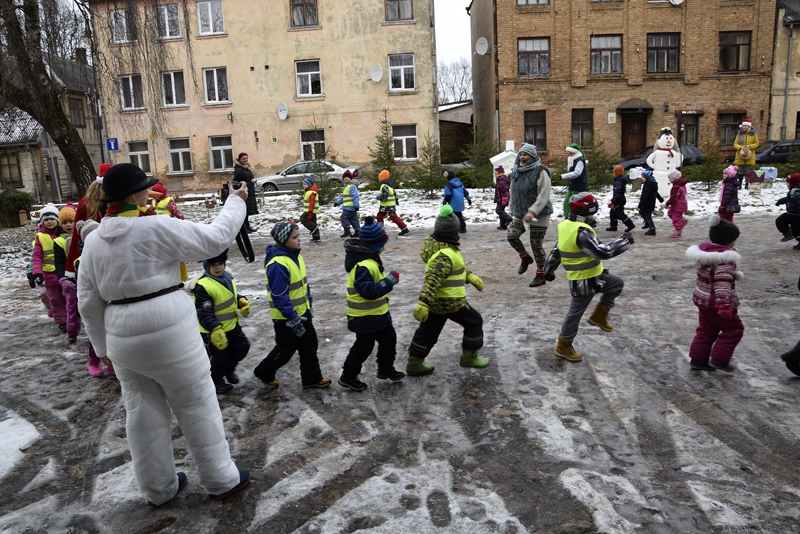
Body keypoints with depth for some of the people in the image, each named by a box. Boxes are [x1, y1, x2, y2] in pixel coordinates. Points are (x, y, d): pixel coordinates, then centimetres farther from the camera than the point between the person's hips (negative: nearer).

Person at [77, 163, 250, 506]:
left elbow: (89, 303, 10)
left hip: (122, 335, 6)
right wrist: (235, 202, 6)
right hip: (167, 329, -6)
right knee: (197, 405, 8)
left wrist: (103, 345, 19)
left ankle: (158, 488, 32)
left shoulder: (93, 241, 6)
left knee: (143, 412, 17)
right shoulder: (156, 228, -13)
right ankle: (221, 480, 22)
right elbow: (215, 238, -8)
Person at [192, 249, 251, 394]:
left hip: (232, 325, 8)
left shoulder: (226, 277, 1)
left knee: (243, 346, 17)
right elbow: (204, 313, -29)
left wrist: (242, 302, 0)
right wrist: (215, 330, -36)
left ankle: (229, 369, 41)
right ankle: (216, 382, 32)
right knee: (219, 357, 8)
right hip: (212, 331, -8)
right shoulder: (202, 286, -26)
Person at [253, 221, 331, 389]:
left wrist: (309, 306, 16)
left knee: (310, 345, 15)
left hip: (302, 313, 9)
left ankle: (312, 378, 29)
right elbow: (279, 297, -26)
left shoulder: (296, 256, 4)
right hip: (286, 318, -9)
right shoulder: (277, 264, -26)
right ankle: (264, 372, 32)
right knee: (286, 349, 9)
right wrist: (293, 320, -23)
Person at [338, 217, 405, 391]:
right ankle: (348, 377, 19)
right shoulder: (363, 266, -29)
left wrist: (387, 281, 10)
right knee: (364, 346, 3)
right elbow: (368, 291, -33)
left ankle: (386, 369, 37)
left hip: (377, 313, 10)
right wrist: (389, 281, -28)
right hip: (365, 316, -10)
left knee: (389, 338, 20)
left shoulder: (369, 259, 6)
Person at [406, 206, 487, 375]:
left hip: (436, 300, 9)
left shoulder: (436, 246, 5)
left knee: (428, 330, 16)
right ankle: (469, 357, 25)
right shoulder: (445, 255, -27)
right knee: (474, 322, 12)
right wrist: (424, 303, -41)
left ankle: (414, 363, 22)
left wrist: (471, 277, 14)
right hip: (450, 301, -9)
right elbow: (433, 280, -35)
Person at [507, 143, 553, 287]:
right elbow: (514, 193, 18)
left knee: (536, 245, -2)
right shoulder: (517, 172, 8)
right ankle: (525, 258, 30)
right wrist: (513, 210, 19)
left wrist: (532, 212, -27)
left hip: (538, 215, -7)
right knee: (511, 235, 3)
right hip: (520, 214, 7)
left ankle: (540, 275, 14)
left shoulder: (540, 171, -14)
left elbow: (544, 196, -20)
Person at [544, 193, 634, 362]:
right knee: (575, 312, 5)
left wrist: (549, 268, 23)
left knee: (617, 284, 20)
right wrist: (625, 241, -20)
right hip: (585, 280, -9)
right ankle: (564, 347, 20)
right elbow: (602, 252, -33)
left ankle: (598, 316, 26)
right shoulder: (582, 232, -29)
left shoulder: (566, 226, 2)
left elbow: (557, 249, 13)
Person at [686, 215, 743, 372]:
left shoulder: (705, 251, 5)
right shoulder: (724, 259, -23)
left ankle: (698, 360, 22)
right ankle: (719, 359, 9)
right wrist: (725, 305, -34)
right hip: (716, 302, -9)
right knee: (734, 329, 8)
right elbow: (722, 283, -31)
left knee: (706, 330, 18)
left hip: (702, 299, 9)